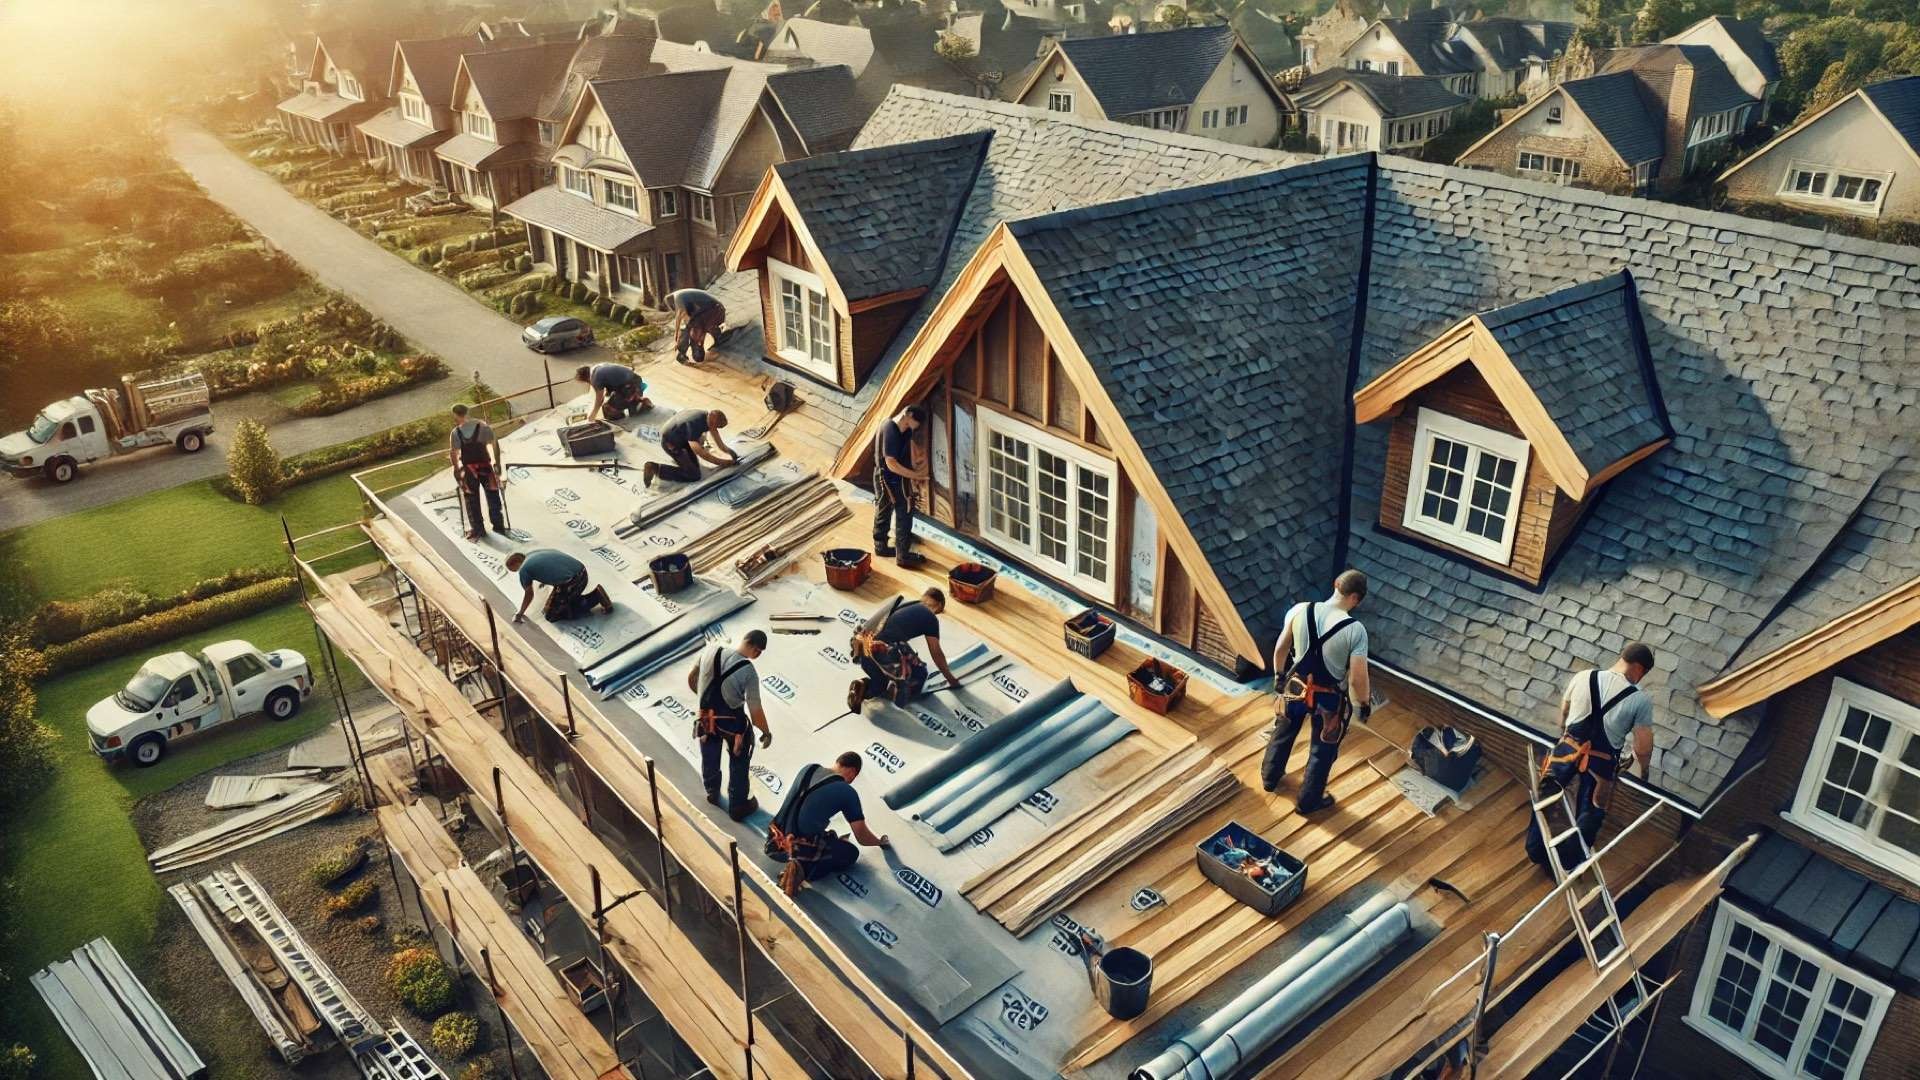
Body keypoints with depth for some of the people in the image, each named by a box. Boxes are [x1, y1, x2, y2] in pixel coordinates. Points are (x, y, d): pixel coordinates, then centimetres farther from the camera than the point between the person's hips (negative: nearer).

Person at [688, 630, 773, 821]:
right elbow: (755, 711, -21)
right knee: (738, 764, 20)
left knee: (709, 759, 29)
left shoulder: (711, 653, -13)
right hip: (733, 721, -4)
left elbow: (691, 677, 4)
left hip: (707, 717, 5)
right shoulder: (749, 672, -26)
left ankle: (712, 793, 54)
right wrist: (766, 733, -5)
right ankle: (738, 807, 36)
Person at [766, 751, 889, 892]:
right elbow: (862, 837, 2)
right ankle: (804, 869, -5)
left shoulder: (809, 768, 11)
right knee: (851, 853, 16)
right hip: (800, 849, -8)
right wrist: (881, 842, 26)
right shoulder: (848, 793, -5)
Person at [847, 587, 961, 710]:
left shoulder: (904, 605, 27)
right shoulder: (931, 618, 8)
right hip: (884, 653, -6)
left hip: (864, 648, 6)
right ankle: (898, 689, -7)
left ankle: (865, 686, 5)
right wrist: (951, 679, 29)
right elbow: (936, 654, 14)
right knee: (919, 674, 20)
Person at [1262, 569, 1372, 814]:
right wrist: (1365, 704, -2)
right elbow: (1358, 679, -22)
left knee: (1283, 733, 30)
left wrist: (1279, 675, 16)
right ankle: (1308, 801, 38)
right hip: (1329, 698, -4)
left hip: (1296, 687, 4)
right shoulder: (1355, 630, -26)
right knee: (1322, 751, 20)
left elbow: (1280, 648, -2)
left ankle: (1270, 777, 51)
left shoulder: (1300, 610, -15)